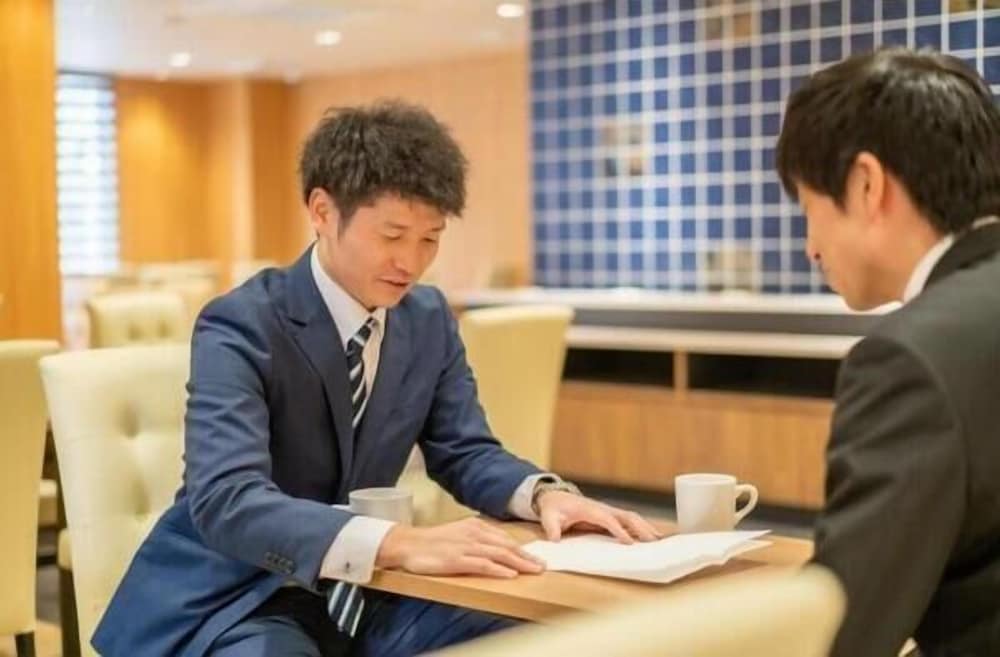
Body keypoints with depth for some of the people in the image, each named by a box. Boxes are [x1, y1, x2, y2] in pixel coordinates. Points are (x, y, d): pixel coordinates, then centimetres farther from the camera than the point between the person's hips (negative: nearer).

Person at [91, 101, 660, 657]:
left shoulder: (430, 318, 1)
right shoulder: (241, 326, -19)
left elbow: (466, 453, 9)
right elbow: (226, 501, -33)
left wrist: (544, 493, -15)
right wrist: (399, 544, -47)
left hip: (353, 595, 6)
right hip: (234, 601, -5)